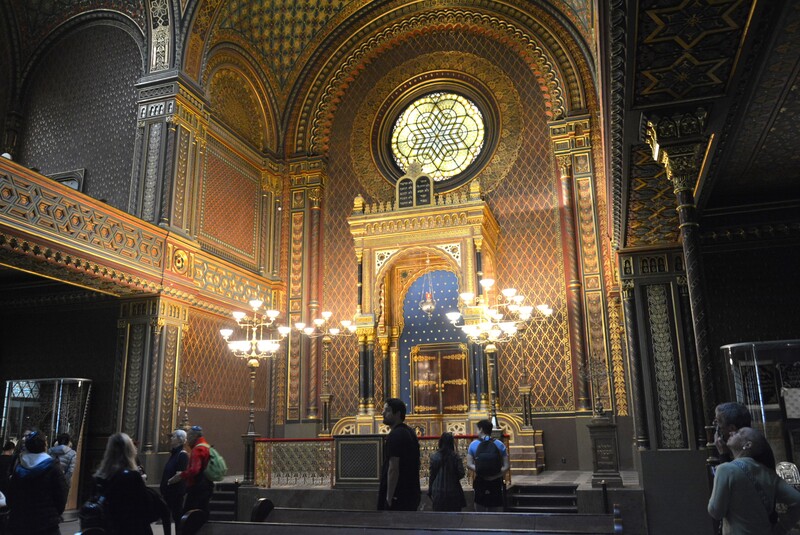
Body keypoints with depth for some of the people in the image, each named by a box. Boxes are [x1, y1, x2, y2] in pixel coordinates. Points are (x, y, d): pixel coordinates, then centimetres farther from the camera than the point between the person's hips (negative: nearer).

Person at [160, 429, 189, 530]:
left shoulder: (183, 454, -14)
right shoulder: (174, 453, 13)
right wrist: (163, 488, 15)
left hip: (176, 491, -9)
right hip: (169, 490, 9)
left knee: (177, 515, -1)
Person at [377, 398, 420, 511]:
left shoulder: (394, 435, -16)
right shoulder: (410, 433, 14)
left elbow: (393, 469, -21)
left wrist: (389, 497, -17)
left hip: (397, 496, -10)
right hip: (411, 494, 10)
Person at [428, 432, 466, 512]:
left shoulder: (434, 457, -4)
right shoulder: (455, 457, -9)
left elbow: (431, 476, 0)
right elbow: (461, 474, -9)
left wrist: (430, 491, 11)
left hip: (438, 492, 1)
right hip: (453, 492, -1)